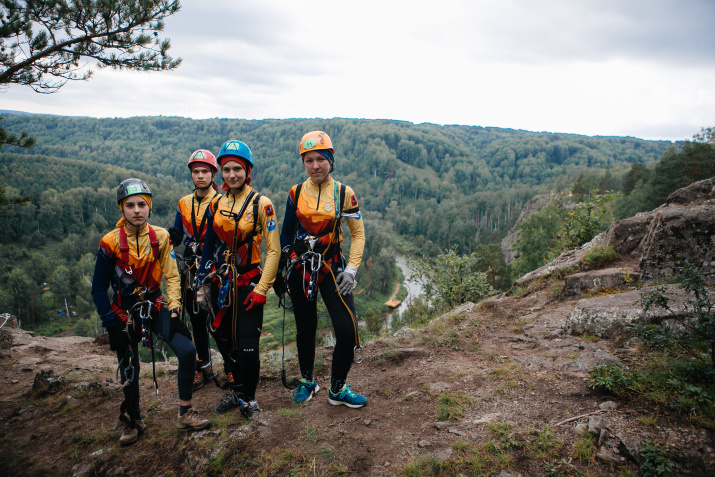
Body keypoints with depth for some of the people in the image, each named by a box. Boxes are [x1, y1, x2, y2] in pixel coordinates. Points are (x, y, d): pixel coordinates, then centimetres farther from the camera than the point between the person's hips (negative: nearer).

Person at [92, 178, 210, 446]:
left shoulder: (160, 237, -6)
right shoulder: (110, 243, -12)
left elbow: (172, 276, -1)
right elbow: (98, 289, -5)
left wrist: (174, 309, -11)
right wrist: (111, 325, -11)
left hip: (155, 307, 2)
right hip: (124, 314, -1)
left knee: (187, 351, -16)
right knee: (129, 373, 5)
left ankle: (185, 414, 1)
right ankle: (133, 422, 31)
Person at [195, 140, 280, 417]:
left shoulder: (261, 204, -8)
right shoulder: (216, 205, 8)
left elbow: (274, 250, -10)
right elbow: (208, 247, 15)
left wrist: (261, 289, -14)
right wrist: (202, 284, 12)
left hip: (248, 283, -5)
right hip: (219, 283, 5)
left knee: (247, 347, -5)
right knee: (227, 341, 12)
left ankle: (247, 398, 18)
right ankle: (237, 390, 33)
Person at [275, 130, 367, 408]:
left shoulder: (344, 194, -5)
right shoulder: (296, 193, 1)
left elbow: (358, 234, 1)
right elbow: (286, 234, 9)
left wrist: (351, 268, -11)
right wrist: (278, 271, 8)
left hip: (331, 267, -1)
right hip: (300, 268, 2)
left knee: (348, 331, -9)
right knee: (305, 328, 12)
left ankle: (338, 390, 12)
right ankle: (307, 381, 35)